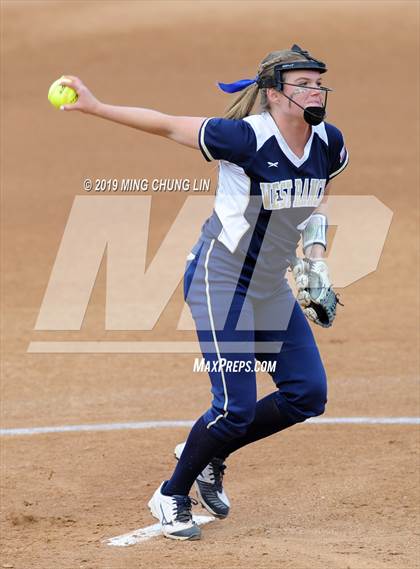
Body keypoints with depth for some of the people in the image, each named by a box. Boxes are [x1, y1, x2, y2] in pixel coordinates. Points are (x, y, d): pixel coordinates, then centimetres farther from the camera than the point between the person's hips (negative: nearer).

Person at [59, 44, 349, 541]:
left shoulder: (329, 144, -4)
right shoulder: (245, 139, -24)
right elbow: (169, 126, -15)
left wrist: (314, 254, 4)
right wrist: (95, 107, -16)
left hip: (271, 286, 7)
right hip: (220, 279, -7)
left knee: (308, 394, 4)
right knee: (237, 406, -11)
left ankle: (208, 455, 24)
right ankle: (172, 497, 12)